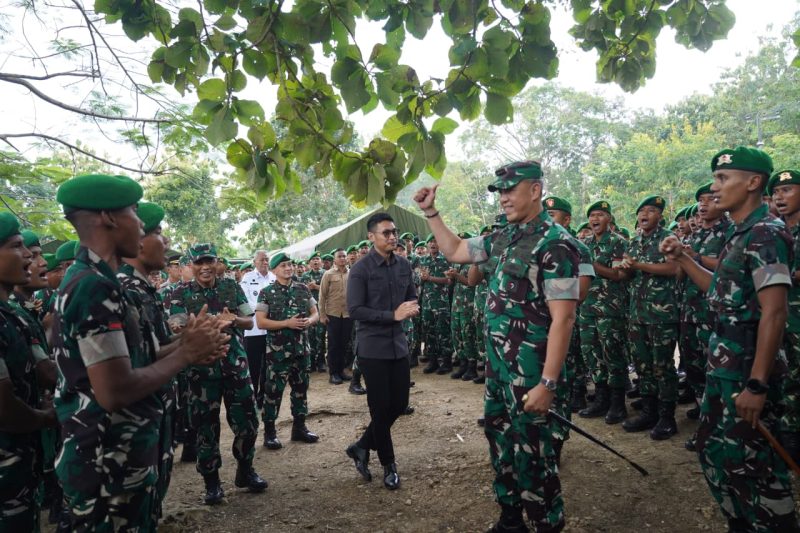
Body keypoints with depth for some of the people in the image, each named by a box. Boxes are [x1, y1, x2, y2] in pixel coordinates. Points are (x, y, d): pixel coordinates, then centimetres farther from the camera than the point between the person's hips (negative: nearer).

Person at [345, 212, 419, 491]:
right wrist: (393, 315, -22)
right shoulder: (360, 269, -12)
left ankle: (362, 446, 30)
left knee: (399, 404, 11)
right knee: (381, 407, 4)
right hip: (373, 348, -6)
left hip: (399, 345, 6)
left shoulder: (404, 265, 6)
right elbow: (355, 310, -17)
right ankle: (389, 465, 23)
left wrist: (413, 307, -7)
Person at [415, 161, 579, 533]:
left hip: (529, 368, -8)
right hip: (497, 362, 8)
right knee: (500, 439, 19)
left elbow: (563, 318, -21)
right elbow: (455, 251, 21)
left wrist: (547, 382, -24)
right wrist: (430, 213, 12)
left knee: (531, 450, 4)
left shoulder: (555, 243, -17)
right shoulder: (505, 237, 8)